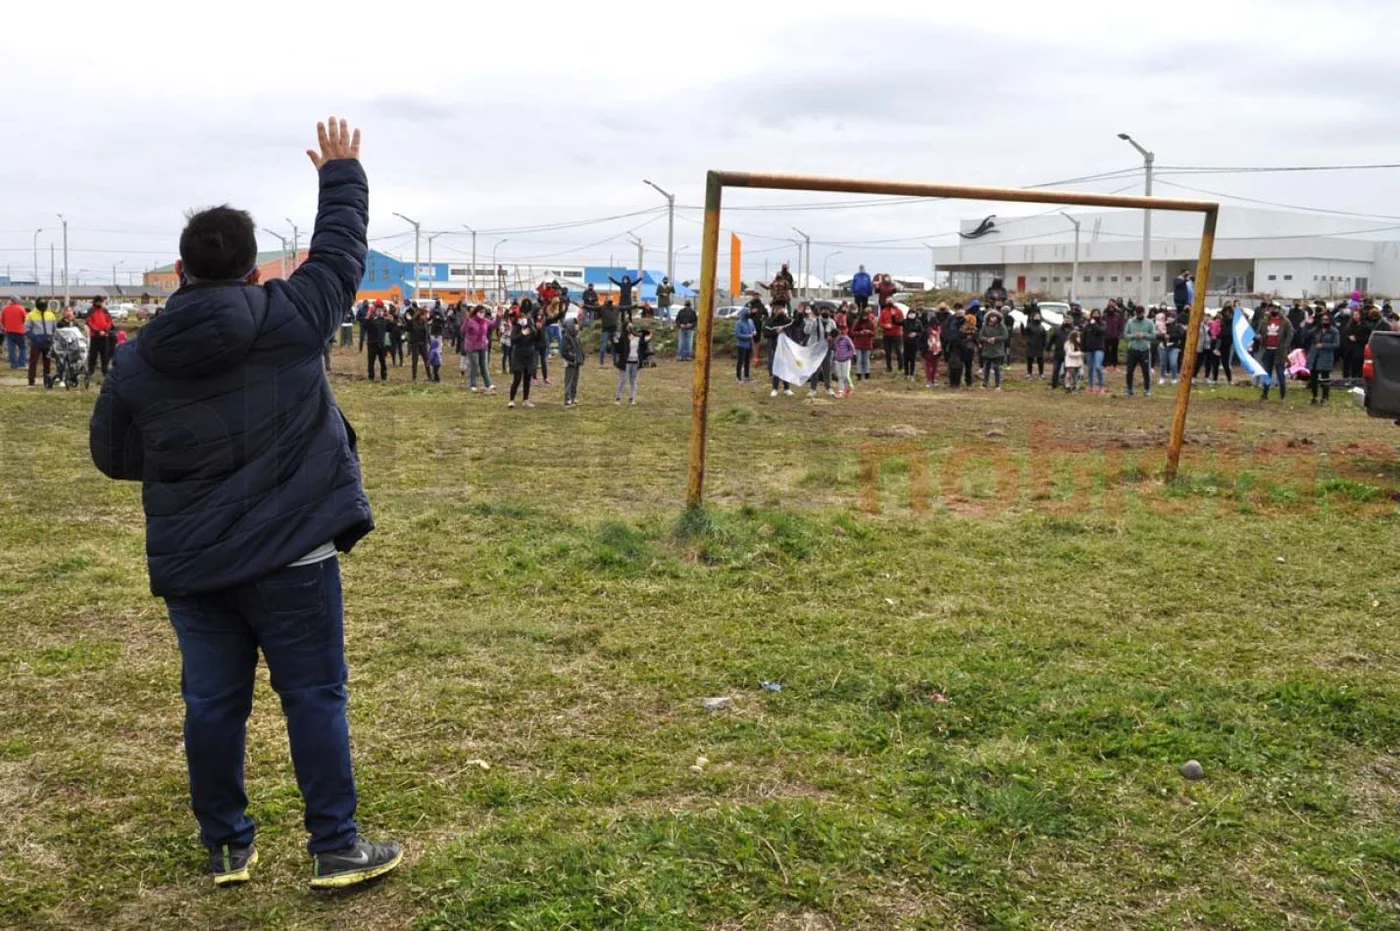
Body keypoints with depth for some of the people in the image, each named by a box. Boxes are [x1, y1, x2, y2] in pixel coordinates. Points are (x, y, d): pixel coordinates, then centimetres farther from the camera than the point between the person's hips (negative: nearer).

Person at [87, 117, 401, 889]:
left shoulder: (136, 361, -1)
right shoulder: (291, 318, -8)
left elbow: (113, 458, 9)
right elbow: (341, 251, 7)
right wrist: (341, 173, 21)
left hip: (189, 564, 3)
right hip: (289, 554, -3)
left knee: (212, 701, 13)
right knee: (314, 696, 5)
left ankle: (225, 847, 26)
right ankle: (335, 849, 11)